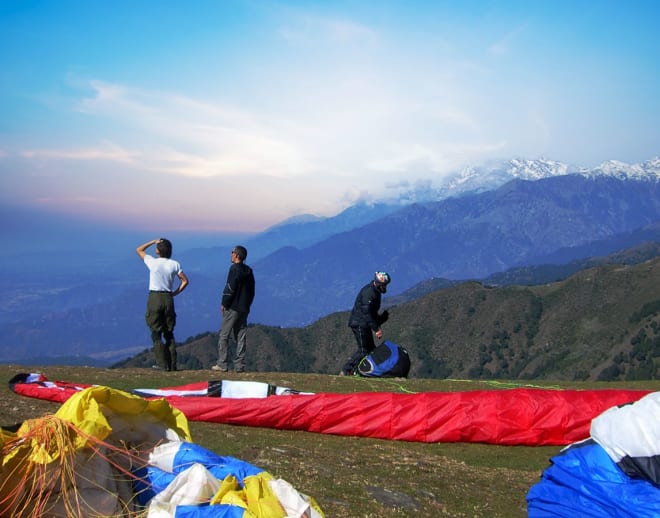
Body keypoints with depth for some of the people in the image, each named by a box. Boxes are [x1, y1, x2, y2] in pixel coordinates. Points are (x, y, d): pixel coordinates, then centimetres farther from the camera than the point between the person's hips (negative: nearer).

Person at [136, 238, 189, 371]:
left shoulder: (153, 262, -7)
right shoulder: (174, 264, 1)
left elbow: (139, 250, 10)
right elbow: (185, 281, 5)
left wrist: (153, 241, 9)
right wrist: (175, 293, 9)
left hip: (154, 298, -3)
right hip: (168, 298, 3)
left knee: (156, 333, 1)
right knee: (169, 333, 11)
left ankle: (162, 364, -5)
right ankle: (172, 364, 8)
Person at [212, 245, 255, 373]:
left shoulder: (234, 269, -11)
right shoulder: (249, 271, 13)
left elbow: (230, 288, -14)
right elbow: (251, 290, 16)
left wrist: (224, 304, -6)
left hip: (233, 308, -7)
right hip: (244, 308, 7)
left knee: (224, 335, -3)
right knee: (241, 337, 7)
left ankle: (222, 364, -5)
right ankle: (239, 365, 5)